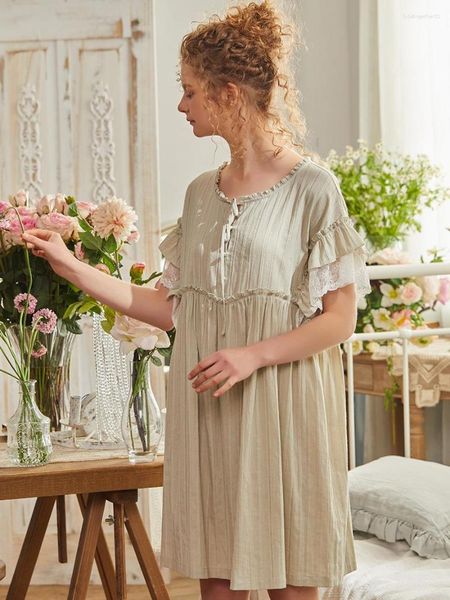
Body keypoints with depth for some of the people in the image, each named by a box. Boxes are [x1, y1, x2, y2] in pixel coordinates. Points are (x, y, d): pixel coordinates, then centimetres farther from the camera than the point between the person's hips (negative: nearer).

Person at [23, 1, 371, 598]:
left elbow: (340, 318, -7)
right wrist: (71, 267, 10)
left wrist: (254, 355, -19)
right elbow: (170, 306, 12)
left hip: (281, 402, -5)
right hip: (206, 406, 5)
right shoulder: (202, 192, 12)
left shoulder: (312, 186, -6)